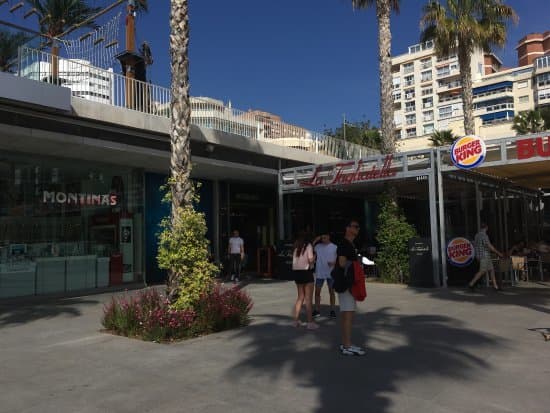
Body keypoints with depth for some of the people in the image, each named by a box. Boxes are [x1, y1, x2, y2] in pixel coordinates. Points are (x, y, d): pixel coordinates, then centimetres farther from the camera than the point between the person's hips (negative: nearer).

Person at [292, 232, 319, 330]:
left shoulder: (296, 248, 11)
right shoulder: (308, 246, -6)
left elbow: (295, 260, 6)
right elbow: (311, 260, -15)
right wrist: (314, 257, 7)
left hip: (296, 272, 6)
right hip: (306, 272, -6)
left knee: (300, 297, 16)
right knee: (308, 298, -1)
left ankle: (296, 320, 17)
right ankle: (310, 322, 1)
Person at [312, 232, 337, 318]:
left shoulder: (334, 247, 1)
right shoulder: (318, 246, 5)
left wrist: (334, 262, -17)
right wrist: (315, 241, -10)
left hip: (330, 273, -1)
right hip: (319, 273, 1)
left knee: (331, 292, 7)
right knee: (317, 292, 1)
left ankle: (332, 310, 16)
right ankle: (317, 311, 9)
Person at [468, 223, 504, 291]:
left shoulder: (477, 235, 13)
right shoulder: (484, 235, -15)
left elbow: (475, 245, 19)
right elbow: (490, 246, -17)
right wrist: (499, 253, -9)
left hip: (479, 256, 10)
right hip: (485, 256, -10)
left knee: (491, 270, 10)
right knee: (482, 271, -9)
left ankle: (495, 286, 10)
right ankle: (471, 284, -10)